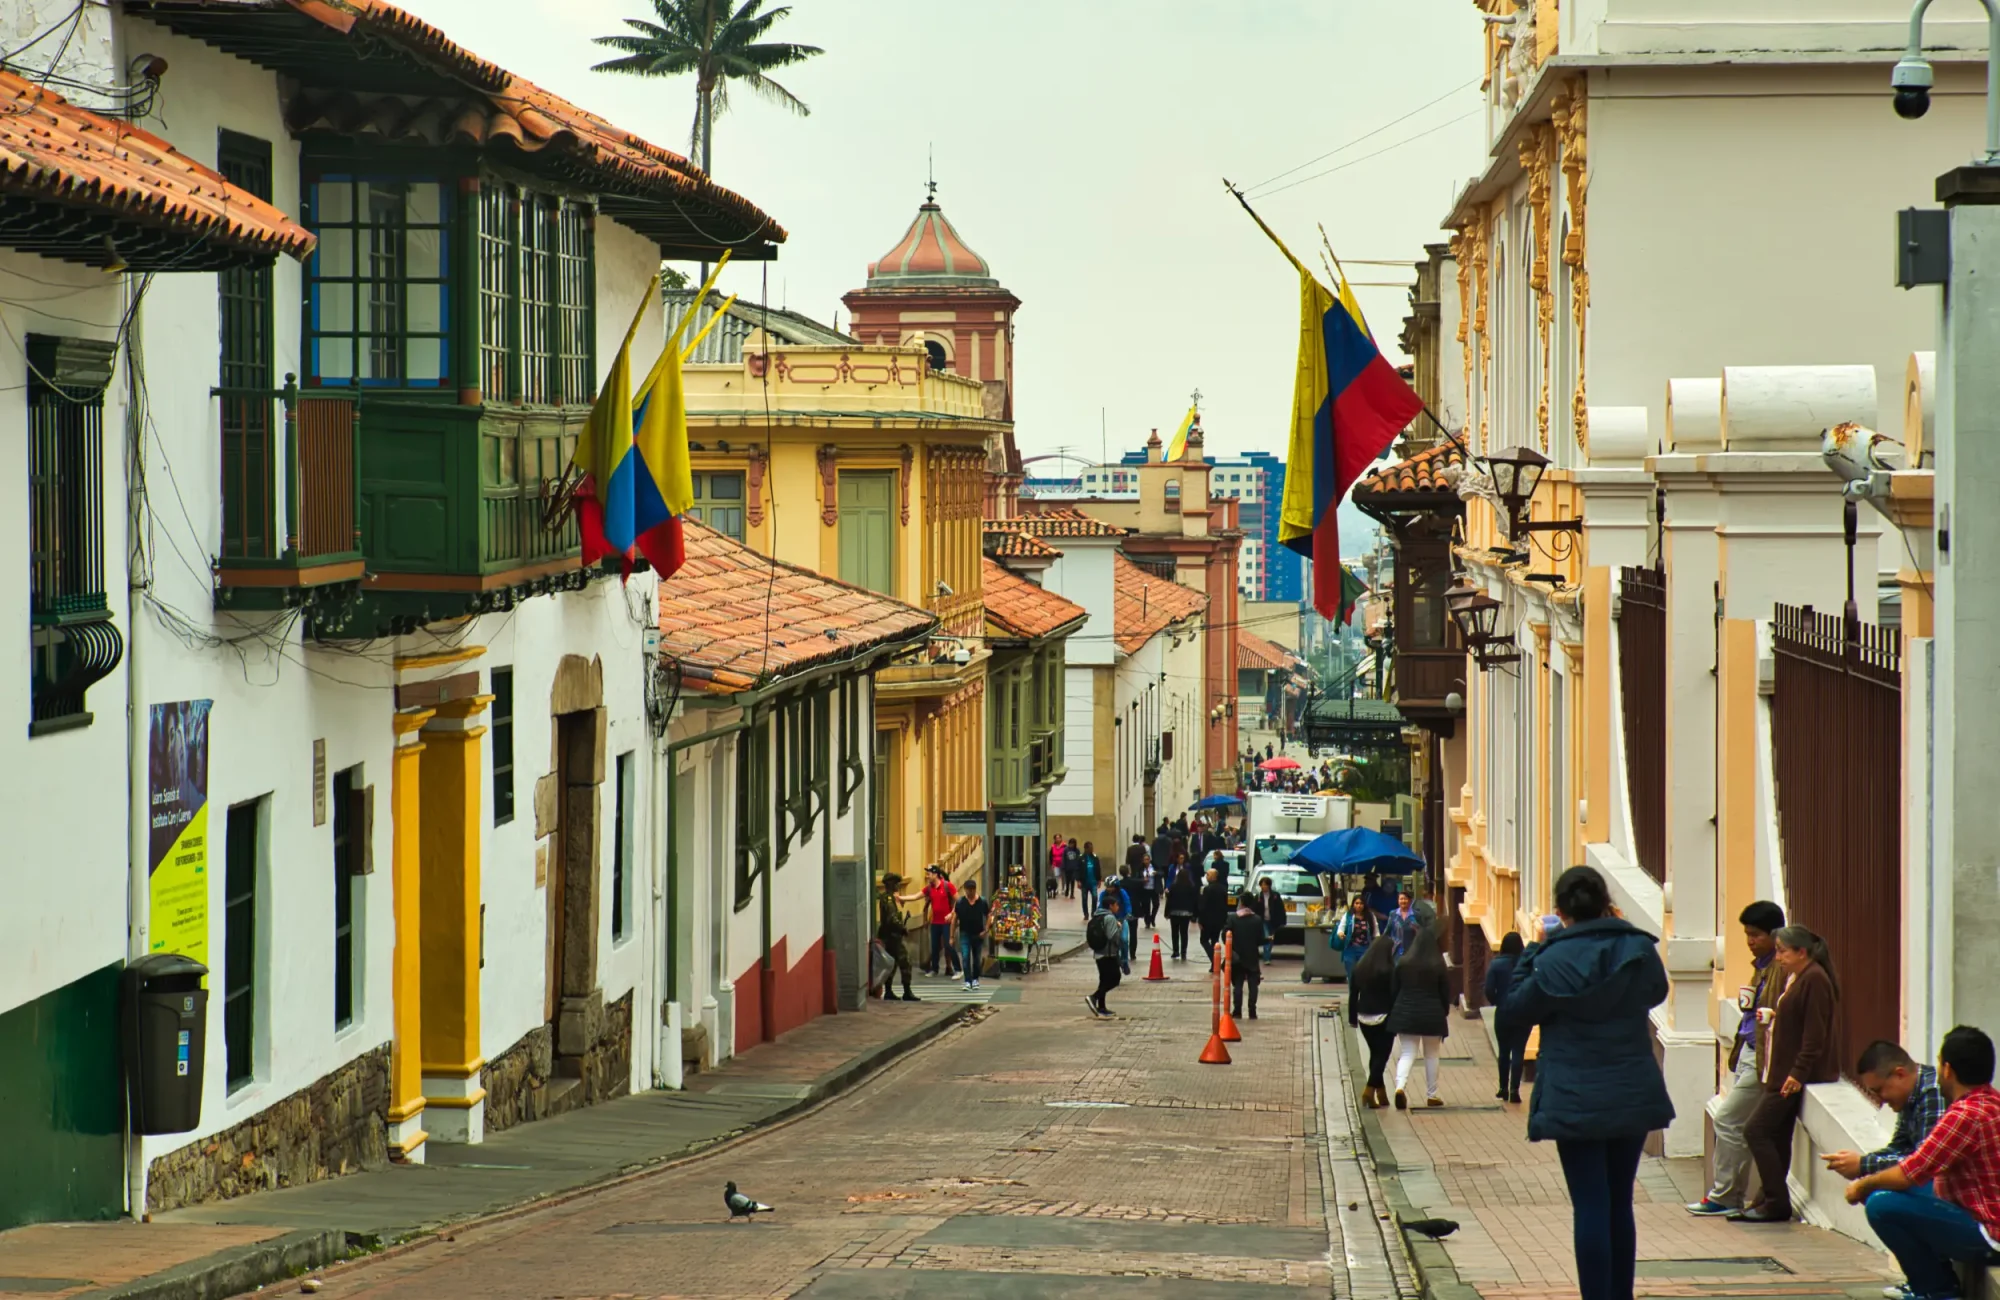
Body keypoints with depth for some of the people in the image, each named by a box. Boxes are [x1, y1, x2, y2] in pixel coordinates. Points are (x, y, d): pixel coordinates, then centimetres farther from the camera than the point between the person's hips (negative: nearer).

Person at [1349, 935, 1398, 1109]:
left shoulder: (1358, 968, 2)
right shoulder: (1390, 971, -14)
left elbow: (1353, 995, 6)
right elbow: (1394, 996, -13)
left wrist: (1353, 1018, 14)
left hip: (1364, 1017, 5)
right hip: (1384, 1017, -5)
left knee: (1375, 1054, 16)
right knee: (1382, 1055, 0)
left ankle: (1381, 1094, 20)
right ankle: (1370, 1091, -14)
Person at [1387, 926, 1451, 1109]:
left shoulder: (1403, 963, -2)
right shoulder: (1438, 966, -8)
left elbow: (1394, 990, 4)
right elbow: (1446, 993, -2)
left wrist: (1394, 1013, 14)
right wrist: (1443, 1014, 12)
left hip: (1405, 1014, 1)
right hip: (1432, 1016, -1)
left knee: (1406, 1054, 3)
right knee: (1431, 1055, 13)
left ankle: (1400, 1086, -22)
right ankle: (1431, 1095, 18)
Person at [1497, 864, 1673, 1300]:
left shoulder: (1552, 961, -14)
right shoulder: (1639, 949, -3)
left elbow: (1510, 1017, -3)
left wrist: (1529, 955, 2)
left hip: (1575, 1101, -4)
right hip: (1633, 1097, 4)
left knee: (1591, 1207, -1)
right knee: (1620, 1204, 15)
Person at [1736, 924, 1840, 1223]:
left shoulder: (1814, 980, -15)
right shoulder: (1794, 977, 17)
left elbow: (1815, 1032, -21)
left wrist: (1798, 1072, -23)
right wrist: (1772, 1016, 11)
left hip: (1795, 1074, -10)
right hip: (1783, 1071, 10)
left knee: (1756, 1131, -11)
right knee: (1776, 1136, 11)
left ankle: (1776, 1204, -7)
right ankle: (1770, 1200, 16)